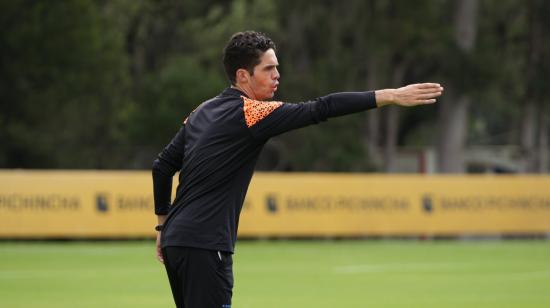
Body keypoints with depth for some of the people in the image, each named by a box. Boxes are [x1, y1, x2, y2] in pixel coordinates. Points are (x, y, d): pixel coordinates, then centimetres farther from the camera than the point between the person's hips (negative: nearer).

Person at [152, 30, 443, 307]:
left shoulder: (202, 112, 14)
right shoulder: (251, 112, -12)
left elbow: (162, 165, 18)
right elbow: (320, 109, -18)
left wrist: (164, 224, 25)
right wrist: (390, 96, -19)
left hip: (175, 239, 9)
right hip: (204, 247, -9)